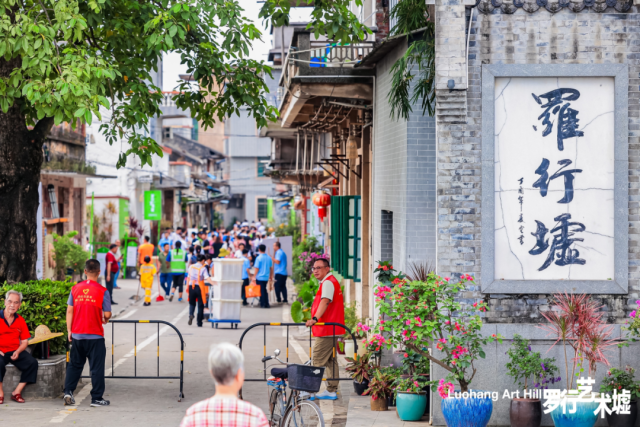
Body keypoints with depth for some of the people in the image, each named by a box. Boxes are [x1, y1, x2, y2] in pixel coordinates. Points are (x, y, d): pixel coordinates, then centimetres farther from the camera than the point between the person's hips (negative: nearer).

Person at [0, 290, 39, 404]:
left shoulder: (20, 320, 10)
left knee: (32, 362, -19)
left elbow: (25, 341, 11)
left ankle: (17, 392, -11)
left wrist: (17, 352, -9)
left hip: (15, 351, 4)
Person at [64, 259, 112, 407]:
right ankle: (97, 398, 7)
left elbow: (69, 311, 2)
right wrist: (105, 320, 15)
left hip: (77, 335, 4)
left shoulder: (75, 289, 0)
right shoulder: (101, 291, -10)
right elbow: (107, 314, -8)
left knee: (75, 364, 18)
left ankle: (68, 391, 9)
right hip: (95, 335, -3)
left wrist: (69, 330, 9)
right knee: (97, 367, 4)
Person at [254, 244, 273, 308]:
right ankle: (266, 304, 15)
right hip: (266, 277, 5)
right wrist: (271, 276, 20)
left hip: (260, 277, -5)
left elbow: (257, 268, -13)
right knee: (265, 290, 16)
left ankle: (263, 304, 3)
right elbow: (271, 268, 9)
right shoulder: (269, 258, 2)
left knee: (261, 291, 2)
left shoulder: (259, 258, -13)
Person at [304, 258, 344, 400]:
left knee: (318, 362, -9)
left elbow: (325, 301, -31)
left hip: (327, 330, -11)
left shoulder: (328, 282, -15)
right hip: (331, 329, 11)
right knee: (330, 360, 13)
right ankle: (332, 391, 16)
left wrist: (315, 318, -44)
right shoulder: (330, 281, 19)